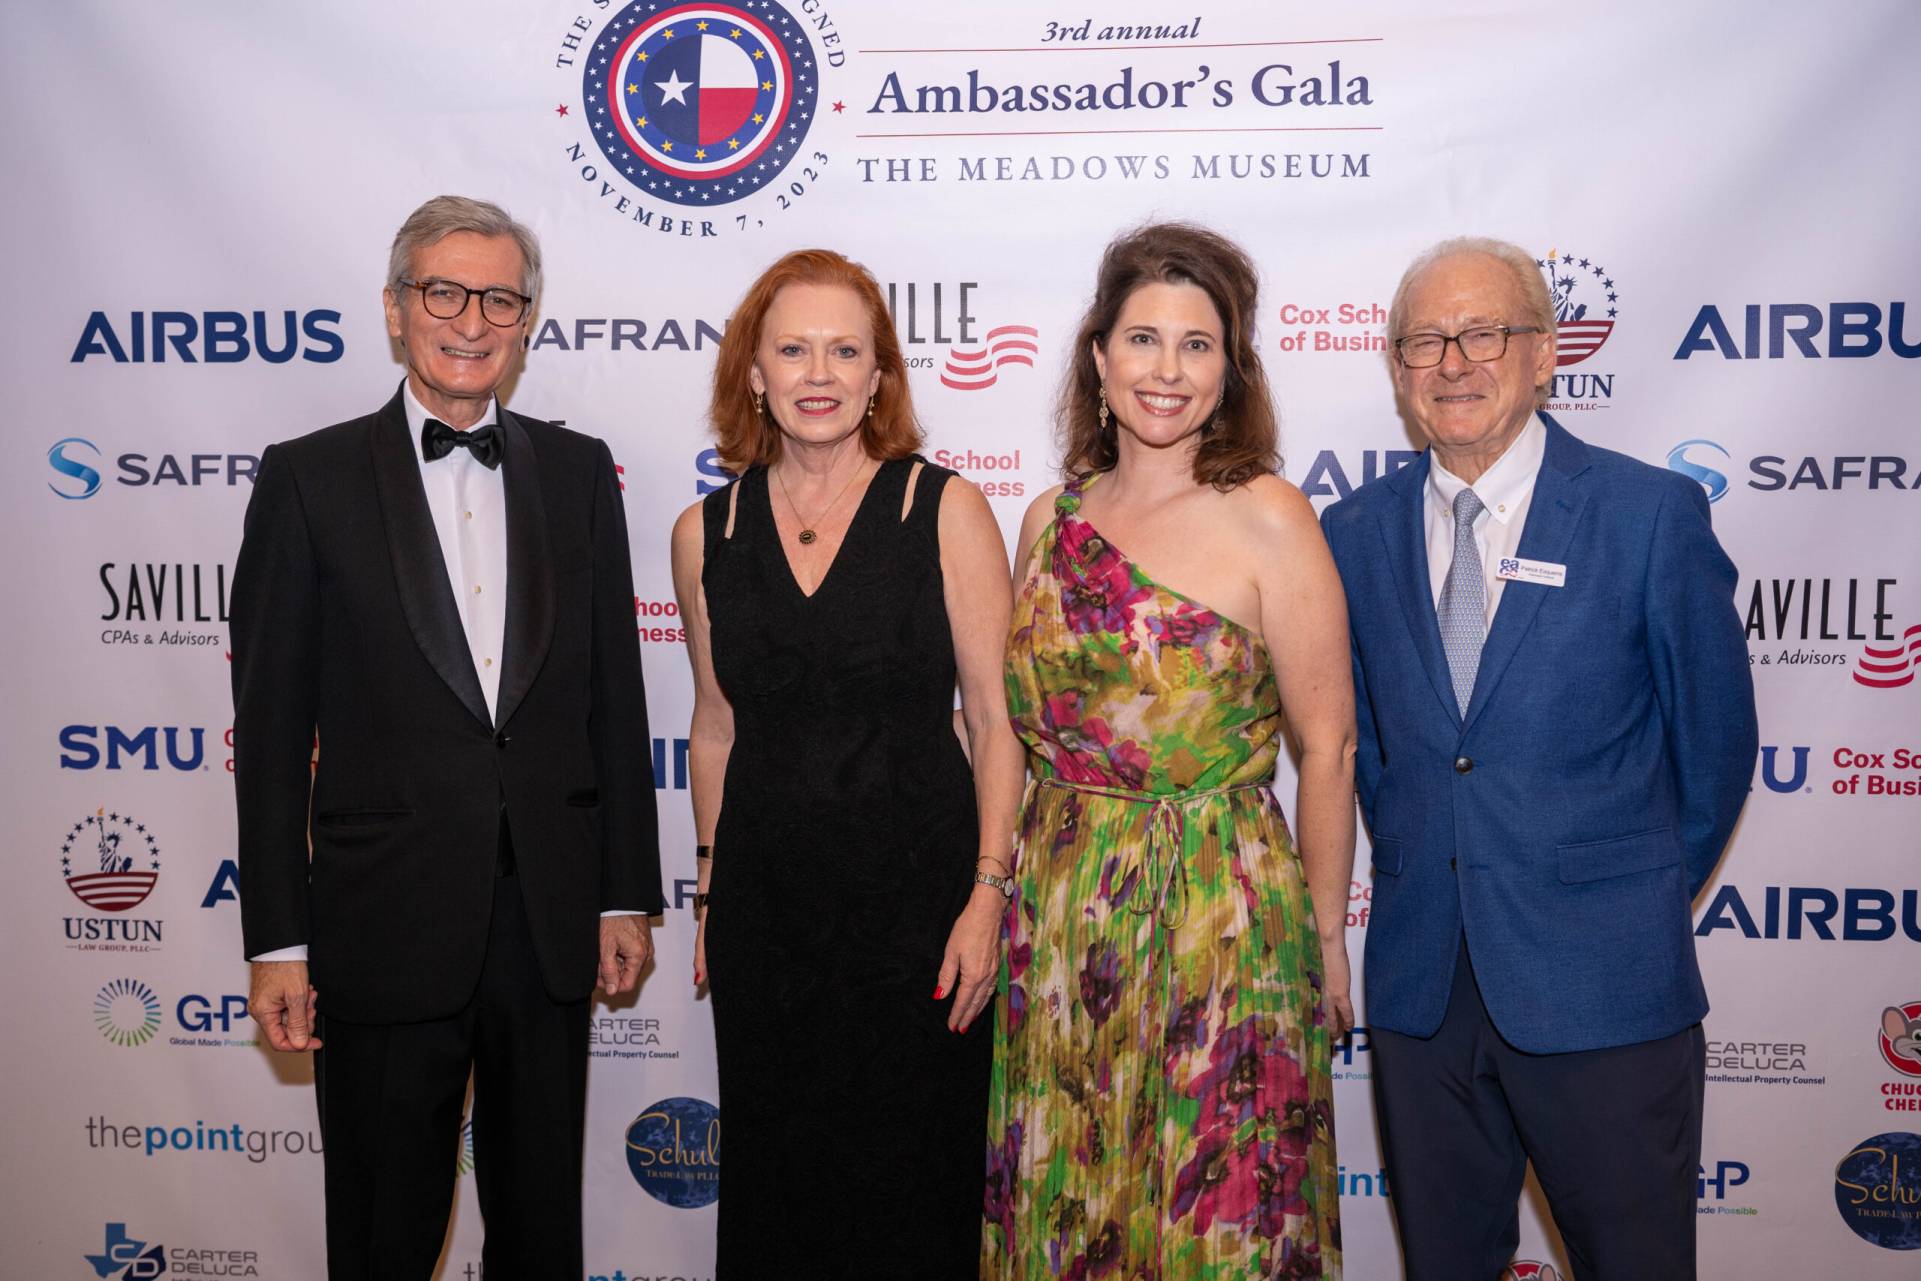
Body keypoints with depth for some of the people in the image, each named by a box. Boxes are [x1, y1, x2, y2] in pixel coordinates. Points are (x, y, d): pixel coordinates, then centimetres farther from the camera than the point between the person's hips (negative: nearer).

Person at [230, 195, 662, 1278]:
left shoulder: (577, 471, 6)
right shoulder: (310, 479, -2)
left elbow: (614, 692, 7)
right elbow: (272, 724, -3)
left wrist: (626, 894, 5)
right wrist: (279, 940, -6)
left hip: (552, 924, 3)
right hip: (385, 929, -2)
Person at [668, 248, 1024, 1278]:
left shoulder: (946, 511, -5)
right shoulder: (705, 533, 4)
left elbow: (995, 719, -5)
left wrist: (987, 893, -11)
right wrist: (709, 893, 15)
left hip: (917, 885, -3)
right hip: (766, 900, 3)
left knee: (909, 1176, 7)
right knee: (775, 1176, 13)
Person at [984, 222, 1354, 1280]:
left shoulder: (1266, 518, -8)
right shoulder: (1050, 519, 6)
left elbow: (1327, 747, -6)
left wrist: (1325, 936, -3)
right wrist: (1005, 893, 8)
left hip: (1217, 925, -4)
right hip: (1054, 924, 4)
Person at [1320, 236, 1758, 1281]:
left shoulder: (1652, 514, -7)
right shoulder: (1355, 532, 4)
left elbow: (1716, 734, 2)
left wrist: (1643, 895, 9)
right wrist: (1419, 870, 12)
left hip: (1602, 980, -3)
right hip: (1421, 977, 3)